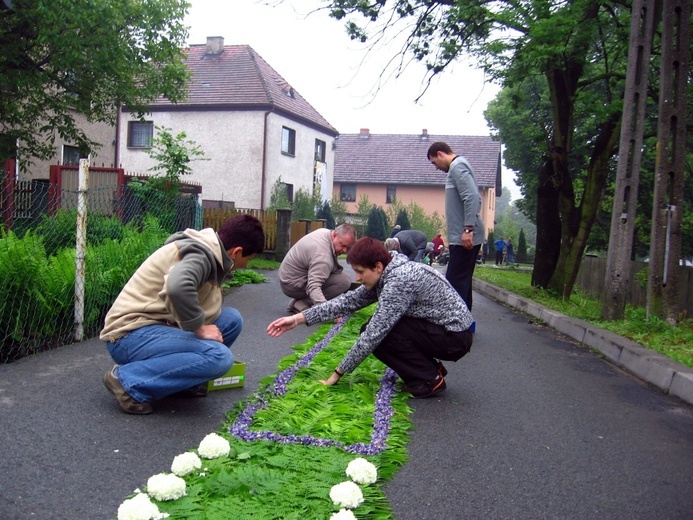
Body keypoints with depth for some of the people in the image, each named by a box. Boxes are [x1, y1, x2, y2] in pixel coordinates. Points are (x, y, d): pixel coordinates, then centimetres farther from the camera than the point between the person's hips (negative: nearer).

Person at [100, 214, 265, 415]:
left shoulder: (207, 251, 12)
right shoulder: (200, 254, -17)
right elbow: (178, 286, -38)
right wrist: (199, 328, -25)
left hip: (155, 326, 9)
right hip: (130, 336, -9)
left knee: (231, 319, 2)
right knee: (219, 357, -26)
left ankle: (182, 377, 4)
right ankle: (128, 380, -14)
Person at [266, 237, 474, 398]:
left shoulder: (399, 281, -28)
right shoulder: (385, 275, 0)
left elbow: (373, 335, -27)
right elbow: (349, 301, 0)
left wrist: (337, 374, -17)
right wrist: (299, 318, -6)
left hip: (455, 336, -9)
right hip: (440, 328, 9)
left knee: (380, 333, -20)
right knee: (373, 330, 4)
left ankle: (429, 379, -6)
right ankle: (429, 367, 12)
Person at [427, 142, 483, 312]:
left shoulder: (457, 166, -10)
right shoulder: (459, 167, 20)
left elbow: (471, 198, -22)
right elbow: (475, 199, 23)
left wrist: (468, 229, -24)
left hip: (464, 238, -11)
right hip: (465, 237, 11)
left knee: (455, 281, -12)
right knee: (462, 281, 13)